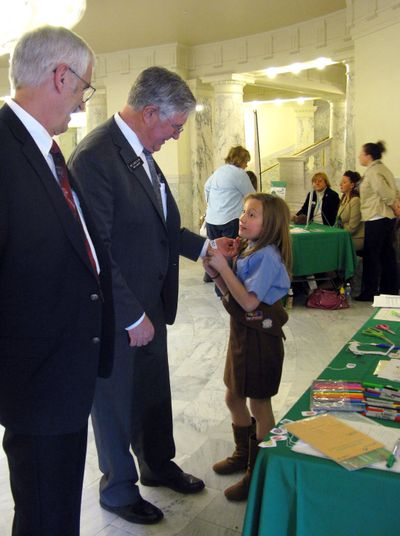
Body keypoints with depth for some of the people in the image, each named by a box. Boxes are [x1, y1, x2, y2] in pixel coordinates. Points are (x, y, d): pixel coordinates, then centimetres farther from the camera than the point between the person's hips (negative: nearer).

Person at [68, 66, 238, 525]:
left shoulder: (141, 152, 7)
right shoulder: (95, 157, -22)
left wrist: (205, 246, 9)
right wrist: (132, 316, -20)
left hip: (151, 302, 9)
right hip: (118, 314, -8)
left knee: (155, 391, 24)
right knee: (117, 400, 13)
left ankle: (159, 465, 47)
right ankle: (118, 488, 37)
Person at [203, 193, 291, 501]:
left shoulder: (266, 256, -21)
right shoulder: (249, 251, 7)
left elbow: (249, 302, -26)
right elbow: (232, 295, 10)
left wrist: (224, 267, -23)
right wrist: (216, 274, -5)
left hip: (260, 337, -9)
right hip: (241, 333, 9)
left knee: (259, 404, 6)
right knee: (234, 397, 20)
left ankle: (259, 474, 23)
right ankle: (244, 454, 42)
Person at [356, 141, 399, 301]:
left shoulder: (372, 172, -13)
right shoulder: (383, 169, 16)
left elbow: (386, 193, -21)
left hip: (376, 219, -10)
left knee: (371, 256, -3)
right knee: (387, 255, 13)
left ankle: (369, 292, 2)